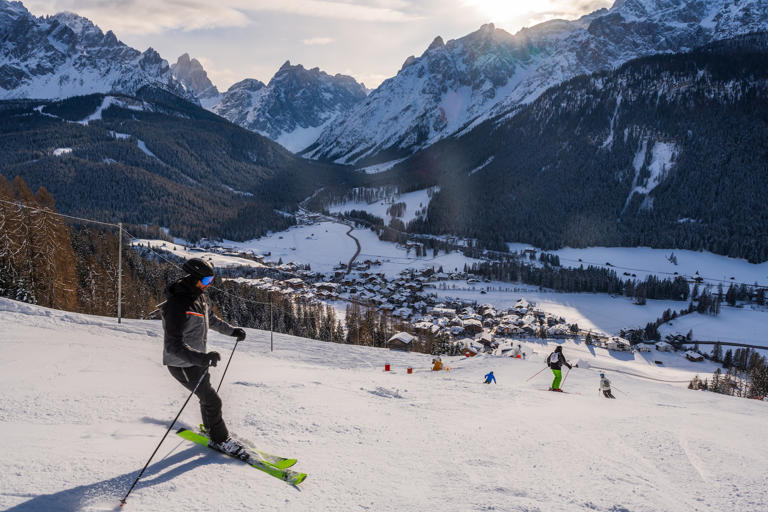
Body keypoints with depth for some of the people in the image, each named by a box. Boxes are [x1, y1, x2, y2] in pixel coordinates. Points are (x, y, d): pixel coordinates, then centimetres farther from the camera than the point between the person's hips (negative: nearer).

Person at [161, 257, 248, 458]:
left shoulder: (199, 296, -2)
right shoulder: (178, 305, -32)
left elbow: (210, 319, 20)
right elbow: (173, 346, -37)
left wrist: (231, 330, 21)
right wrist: (201, 358, -49)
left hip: (197, 358, 9)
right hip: (182, 364, -9)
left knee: (206, 394, 24)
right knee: (212, 400, -2)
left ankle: (210, 428, 47)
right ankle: (220, 440, 17)